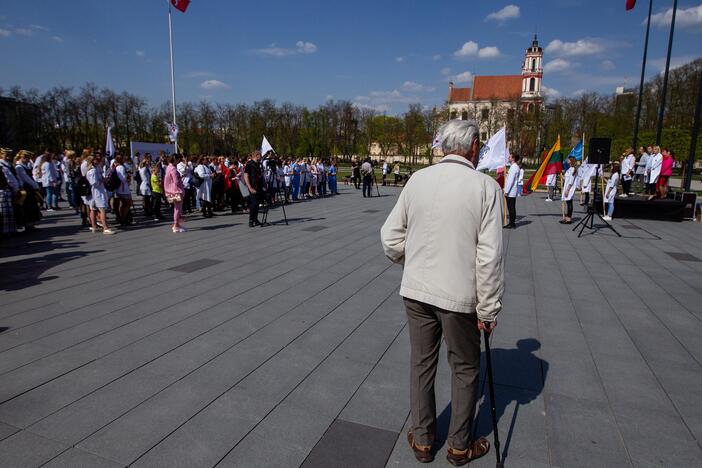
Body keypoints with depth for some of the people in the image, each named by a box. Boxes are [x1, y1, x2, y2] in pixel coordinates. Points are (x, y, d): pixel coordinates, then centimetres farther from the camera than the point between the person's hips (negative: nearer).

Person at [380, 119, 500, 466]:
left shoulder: (417, 179, -2)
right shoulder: (485, 186, -12)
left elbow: (391, 238, 0)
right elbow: (489, 256, -15)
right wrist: (488, 308, -6)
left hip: (416, 291, 3)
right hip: (459, 295, -3)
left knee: (421, 363, 18)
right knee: (465, 369, 17)